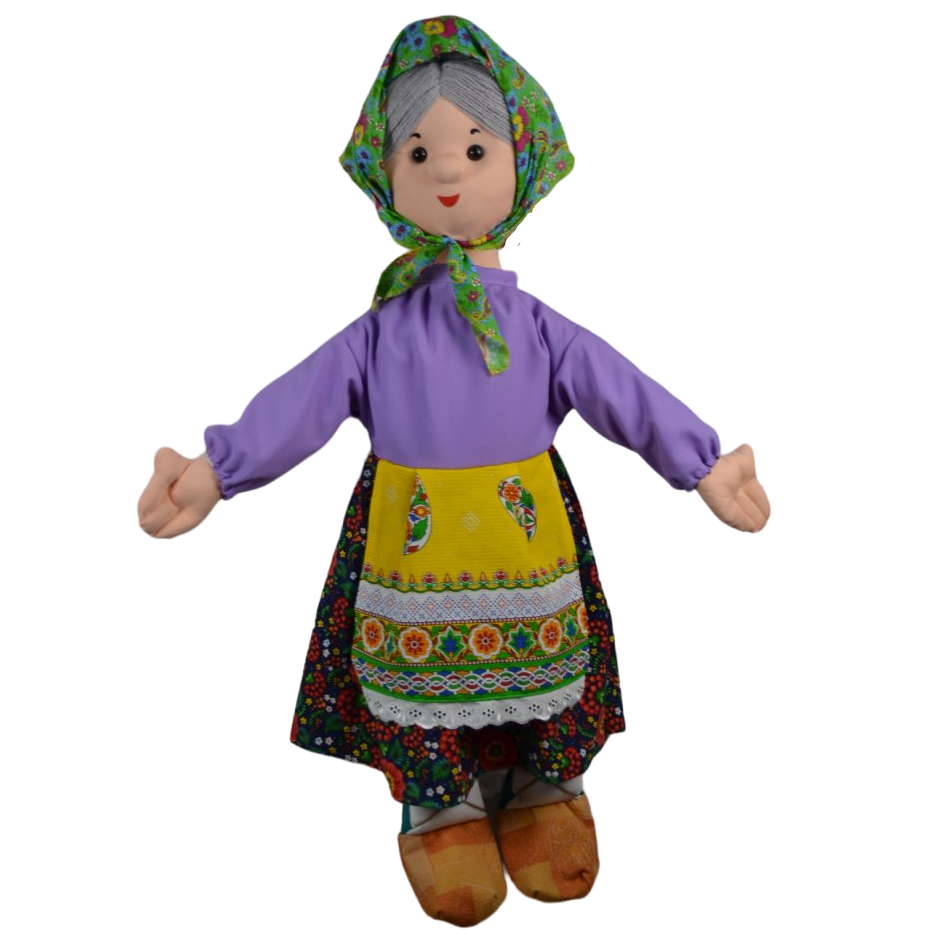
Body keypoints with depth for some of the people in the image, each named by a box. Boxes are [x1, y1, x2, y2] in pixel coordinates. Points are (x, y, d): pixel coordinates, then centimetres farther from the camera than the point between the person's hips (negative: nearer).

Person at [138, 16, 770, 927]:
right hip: (411, 530, 0)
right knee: (421, 673, 7)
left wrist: (704, 464, -10)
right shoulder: (381, 331, 0)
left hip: (528, 526, 1)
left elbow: (623, 392, -3)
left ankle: (543, 786, 37)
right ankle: (441, 804, 32)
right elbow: (298, 401, -4)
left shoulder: (537, 328, 1)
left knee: (537, 667, 10)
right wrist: (214, 470, -11)